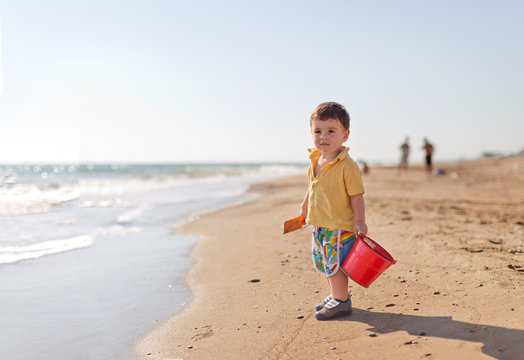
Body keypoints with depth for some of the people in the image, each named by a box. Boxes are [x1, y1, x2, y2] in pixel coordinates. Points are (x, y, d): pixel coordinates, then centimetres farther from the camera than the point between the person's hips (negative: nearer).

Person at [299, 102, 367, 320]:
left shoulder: (347, 166, -17)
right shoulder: (315, 161, 6)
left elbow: (356, 195, -16)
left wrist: (359, 221, -20)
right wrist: (305, 206, 29)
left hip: (340, 227, -8)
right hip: (320, 225, 8)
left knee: (335, 263, -3)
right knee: (325, 264, 18)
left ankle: (341, 302, 12)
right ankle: (336, 295, 34)